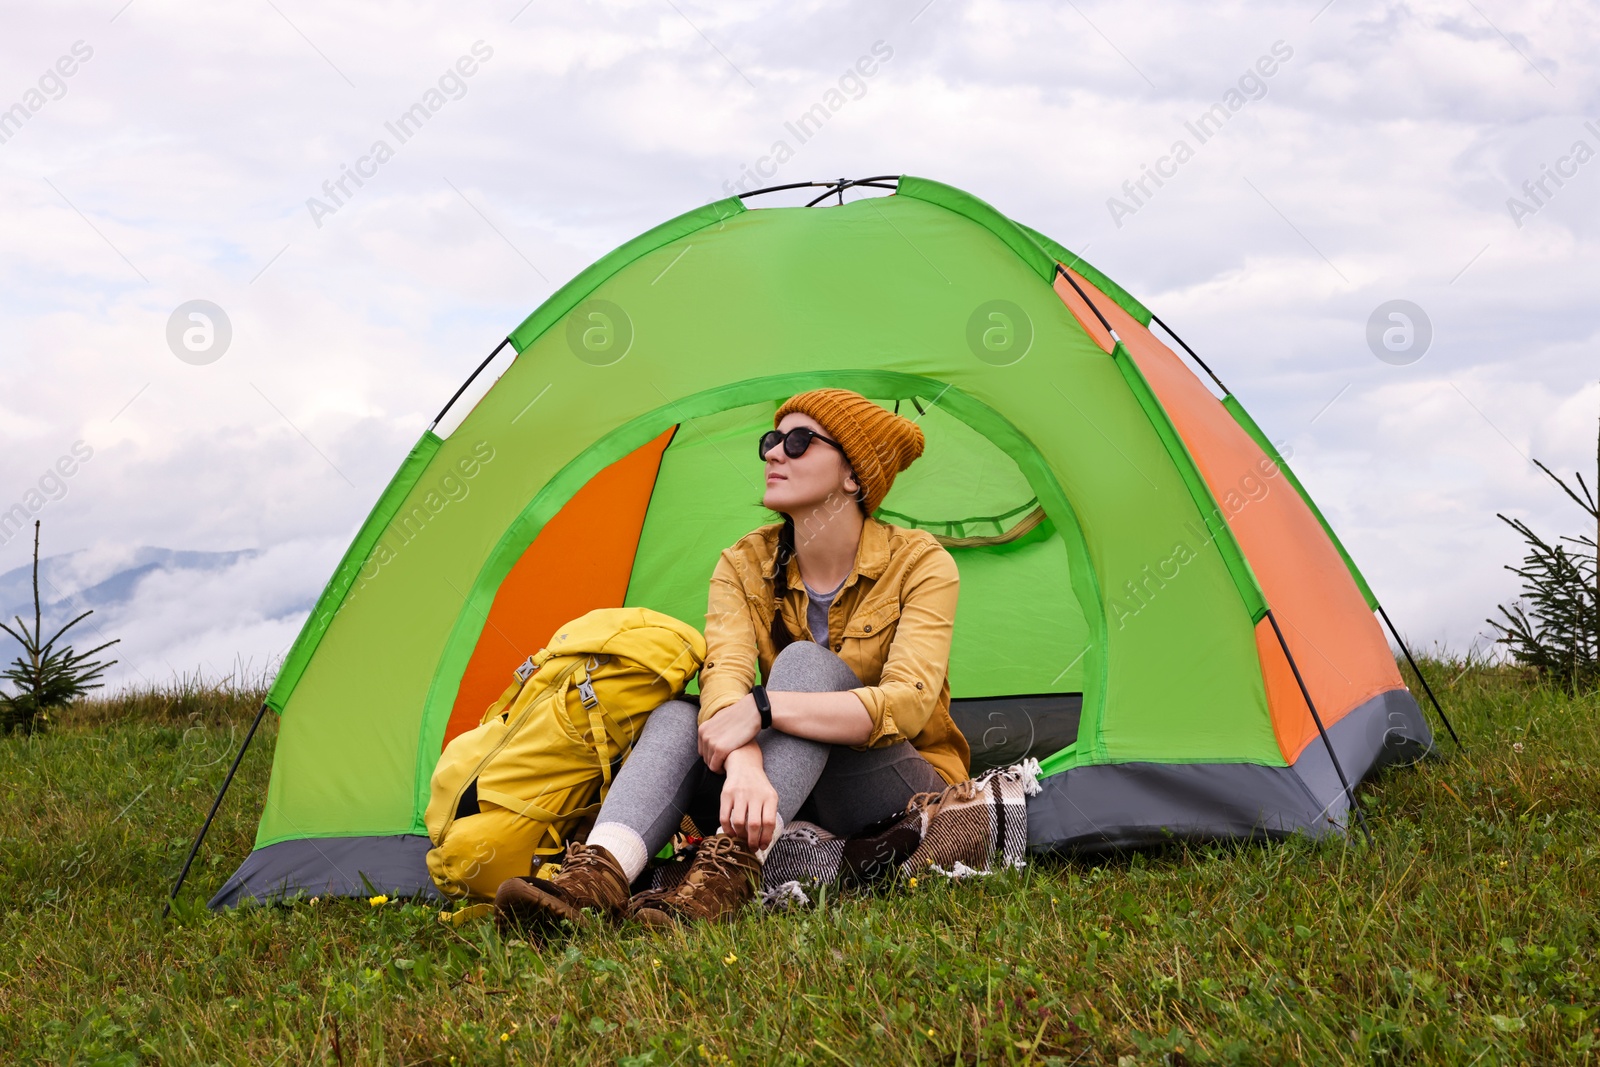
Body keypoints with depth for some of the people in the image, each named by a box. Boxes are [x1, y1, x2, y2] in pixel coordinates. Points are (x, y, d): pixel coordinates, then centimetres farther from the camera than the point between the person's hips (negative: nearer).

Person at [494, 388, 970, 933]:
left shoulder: (920, 563, -13)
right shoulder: (745, 565, -2)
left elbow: (908, 703, -29)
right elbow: (725, 675, -21)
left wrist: (763, 707, -40)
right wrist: (745, 764, -46)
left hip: (904, 795, -4)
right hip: (790, 804, 4)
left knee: (806, 662, -29)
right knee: (678, 714, -24)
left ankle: (724, 874, -47)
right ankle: (596, 873, -50)